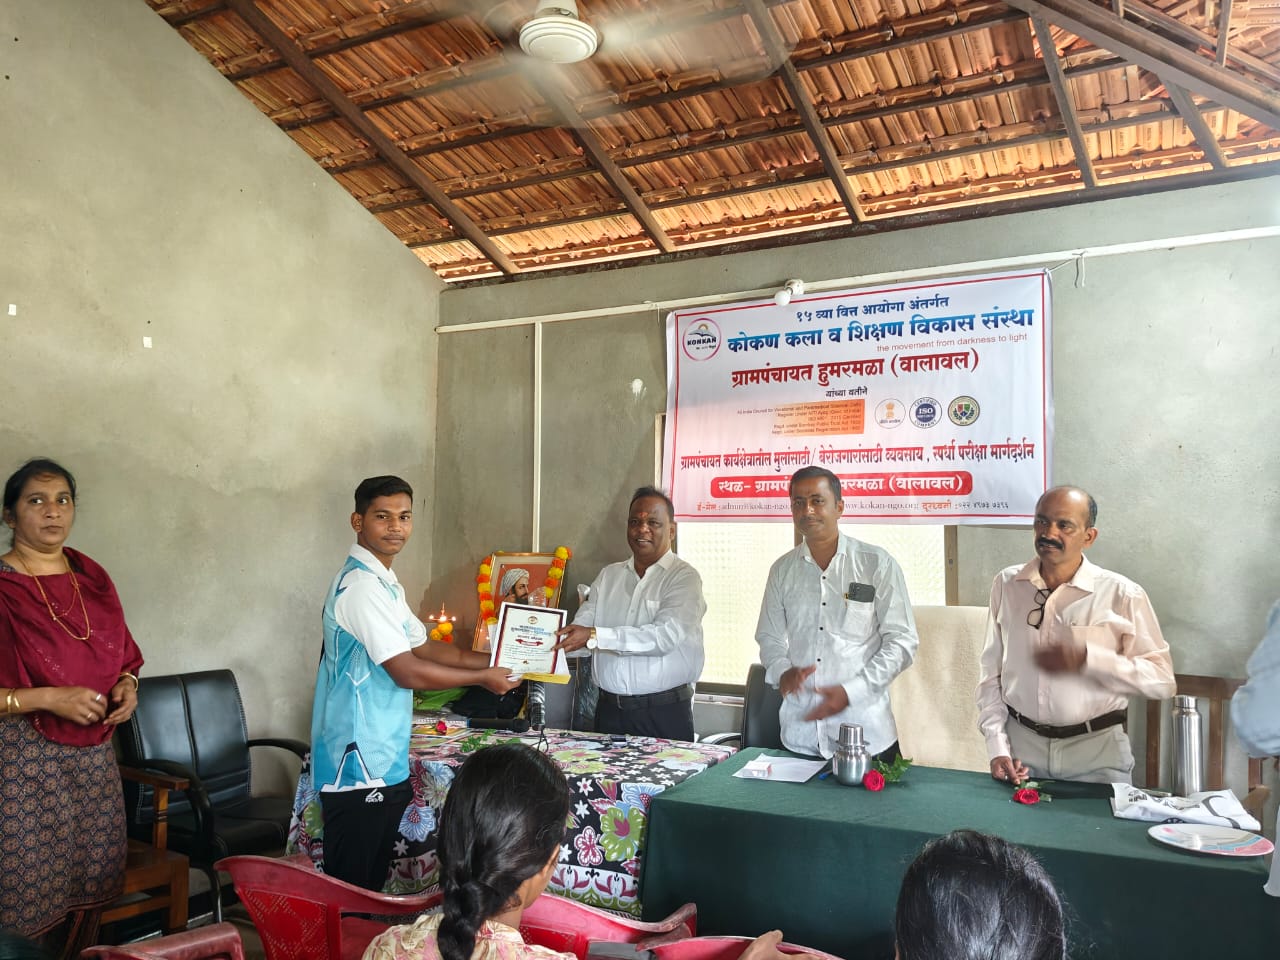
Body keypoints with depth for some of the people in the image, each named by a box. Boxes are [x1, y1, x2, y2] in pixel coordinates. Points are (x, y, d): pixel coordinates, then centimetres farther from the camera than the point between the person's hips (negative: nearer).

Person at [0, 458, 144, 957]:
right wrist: (49, 698, -20)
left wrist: (127, 686, 0)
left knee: (89, 891, 9)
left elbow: (122, 658, 19)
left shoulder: (92, 579, 9)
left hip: (93, 757, 5)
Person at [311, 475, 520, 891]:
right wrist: (482, 679, -10)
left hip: (382, 759, 10)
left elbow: (422, 646, 18)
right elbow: (407, 672, -21)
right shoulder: (361, 585, -20)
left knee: (373, 879, 19)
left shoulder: (384, 582, 14)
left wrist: (493, 661, 9)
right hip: (359, 764, -10)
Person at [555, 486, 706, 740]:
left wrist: (594, 636, -26)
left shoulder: (684, 577, -6)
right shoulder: (609, 575, 11)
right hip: (609, 709, 4)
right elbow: (580, 628, 4)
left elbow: (665, 636, -20)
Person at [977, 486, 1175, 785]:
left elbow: (1162, 680, -8)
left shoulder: (1122, 595, -8)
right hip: (1021, 743, 2)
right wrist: (997, 748, -2)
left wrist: (1088, 659, -21)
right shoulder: (1007, 584, 0)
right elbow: (991, 674, 4)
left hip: (1097, 750, -2)